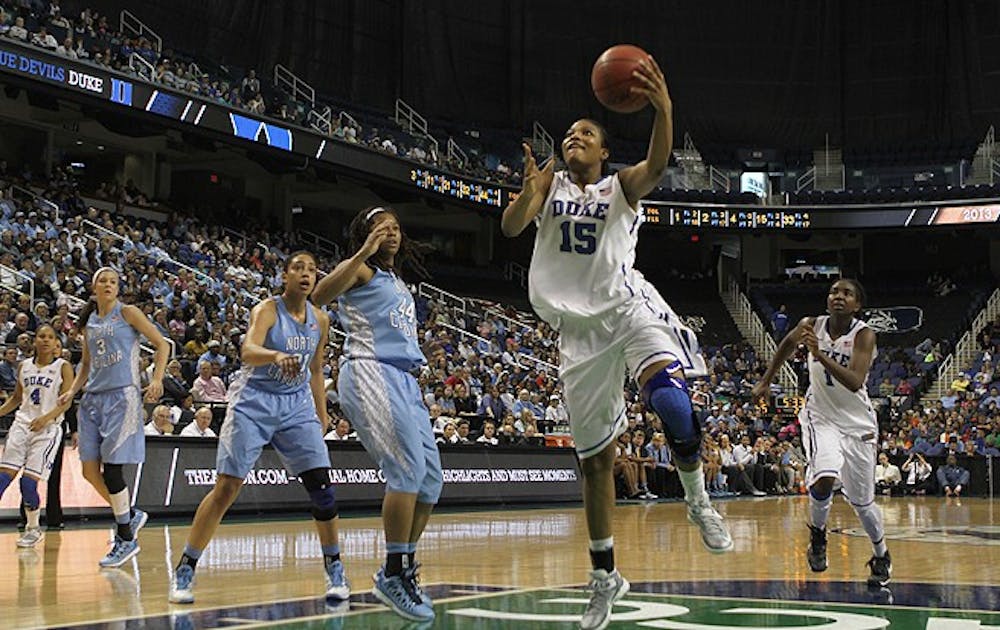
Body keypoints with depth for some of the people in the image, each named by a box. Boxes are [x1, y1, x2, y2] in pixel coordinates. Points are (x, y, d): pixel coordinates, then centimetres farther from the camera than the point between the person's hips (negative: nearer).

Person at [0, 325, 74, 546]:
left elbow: (66, 403, -9)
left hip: (48, 429, -4)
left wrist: (46, 418, -24)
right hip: (21, 424, 4)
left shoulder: (63, 367, -2)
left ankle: (33, 528, 11)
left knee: (29, 481, -9)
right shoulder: (24, 366, 11)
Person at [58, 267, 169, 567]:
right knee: (89, 470, 2)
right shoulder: (89, 322, 16)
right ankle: (131, 515, 23)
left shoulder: (127, 313, 0)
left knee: (111, 467, -12)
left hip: (122, 396, -6)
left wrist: (157, 380, -14)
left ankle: (126, 539, -1)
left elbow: (162, 344, -2)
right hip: (93, 398, 7)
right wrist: (73, 390, 10)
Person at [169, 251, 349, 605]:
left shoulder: (320, 320, 4)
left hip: (297, 405, 4)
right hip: (254, 403, -4)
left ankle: (334, 569, 8)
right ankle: (184, 570, 3)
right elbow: (248, 351, -32)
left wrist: (322, 418, 14)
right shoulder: (267, 310, -13)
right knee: (227, 487, -7)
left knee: (321, 485, -6)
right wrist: (277, 355, -53)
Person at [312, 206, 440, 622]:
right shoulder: (361, 270, 1)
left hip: (403, 381, 9)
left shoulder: (398, 283, 26)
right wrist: (364, 253, -25)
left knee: (430, 479, 4)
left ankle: (402, 570, 13)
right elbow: (320, 295, -20)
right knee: (407, 468, -20)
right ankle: (393, 575, -15)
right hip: (371, 373, -9)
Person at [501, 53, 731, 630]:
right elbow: (510, 227, -5)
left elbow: (658, 164, -16)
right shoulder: (549, 183, 11)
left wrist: (663, 108, -34)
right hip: (579, 325, 2)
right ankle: (605, 576, 19)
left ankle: (698, 499, -10)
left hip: (626, 305, -2)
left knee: (668, 395, -34)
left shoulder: (623, 185, 6)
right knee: (595, 456, 6)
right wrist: (529, 191, -26)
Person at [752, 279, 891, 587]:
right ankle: (817, 534, 1)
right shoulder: (811, 326, -10)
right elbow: (787, 345, 14)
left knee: (862, 501, 7)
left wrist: (820, 355, -43)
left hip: (857, 422, -1)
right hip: (821, 416, 1)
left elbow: (855, 382, -33)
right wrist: (765, 382, 18)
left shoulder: (864, 335, -19)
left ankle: (881, 556, 34)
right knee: (824, 477, -28)